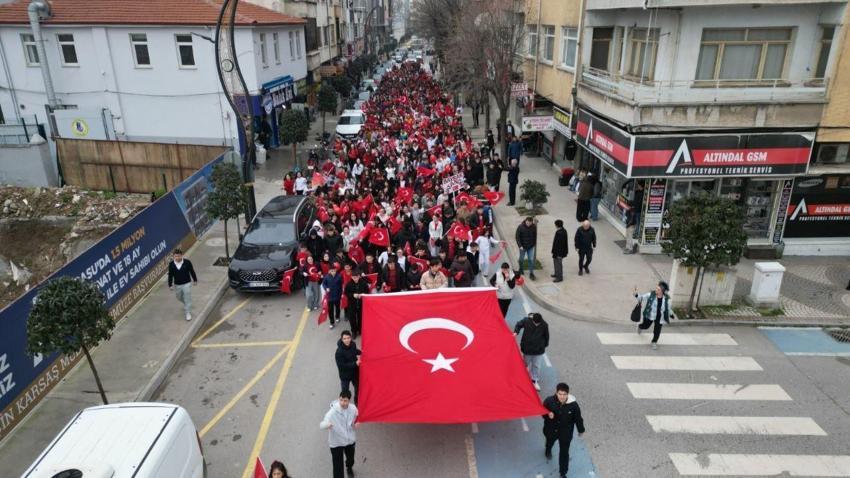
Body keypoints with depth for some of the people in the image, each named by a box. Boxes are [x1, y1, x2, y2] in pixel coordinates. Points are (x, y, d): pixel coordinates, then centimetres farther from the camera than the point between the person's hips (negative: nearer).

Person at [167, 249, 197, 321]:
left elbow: (192, 271, -3)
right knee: (179, 297, 22)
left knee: (187, 299, 0)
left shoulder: (187, 262, -16)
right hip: (177, 284, 3)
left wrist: (195, 280, 6)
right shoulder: (171, 264, -11)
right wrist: (170, 285, -1)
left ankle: (188, 313, 13)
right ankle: (186, 305, 53)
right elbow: (170, 275, -2)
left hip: (186, 283, -3)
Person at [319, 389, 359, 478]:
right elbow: (321, 425, -36)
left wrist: (356, 425, -20)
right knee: (338, 466, 0)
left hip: (350, 439, 5)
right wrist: (327, 425, -59)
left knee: (351, 458, 30)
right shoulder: (332, 412, -31)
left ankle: (349, 467, 65)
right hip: (336, 442, -5)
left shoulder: (353, 408, -18)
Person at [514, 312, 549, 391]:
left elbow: (546, 336, 0)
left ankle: (535, 381, 20)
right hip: (527, 348, 1)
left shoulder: (544, 325, -17)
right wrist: (516, 332, -18)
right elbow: (519, 325, -1)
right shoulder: (526, 321, -20)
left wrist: (544, 345, 11)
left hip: (538, 349, 0)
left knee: (536, 366, 5)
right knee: (527, 364, 18)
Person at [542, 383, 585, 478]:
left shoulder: (573, 404, -29)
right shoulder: (549, 401, -30)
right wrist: (548, 415, -35)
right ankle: (548, 450, 70)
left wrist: (581, 430, 3)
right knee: (549, 442, 33)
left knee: (564, 453, 9)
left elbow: (578, 418, -11)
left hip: (566, 432, -2)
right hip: (551, 430, 2)